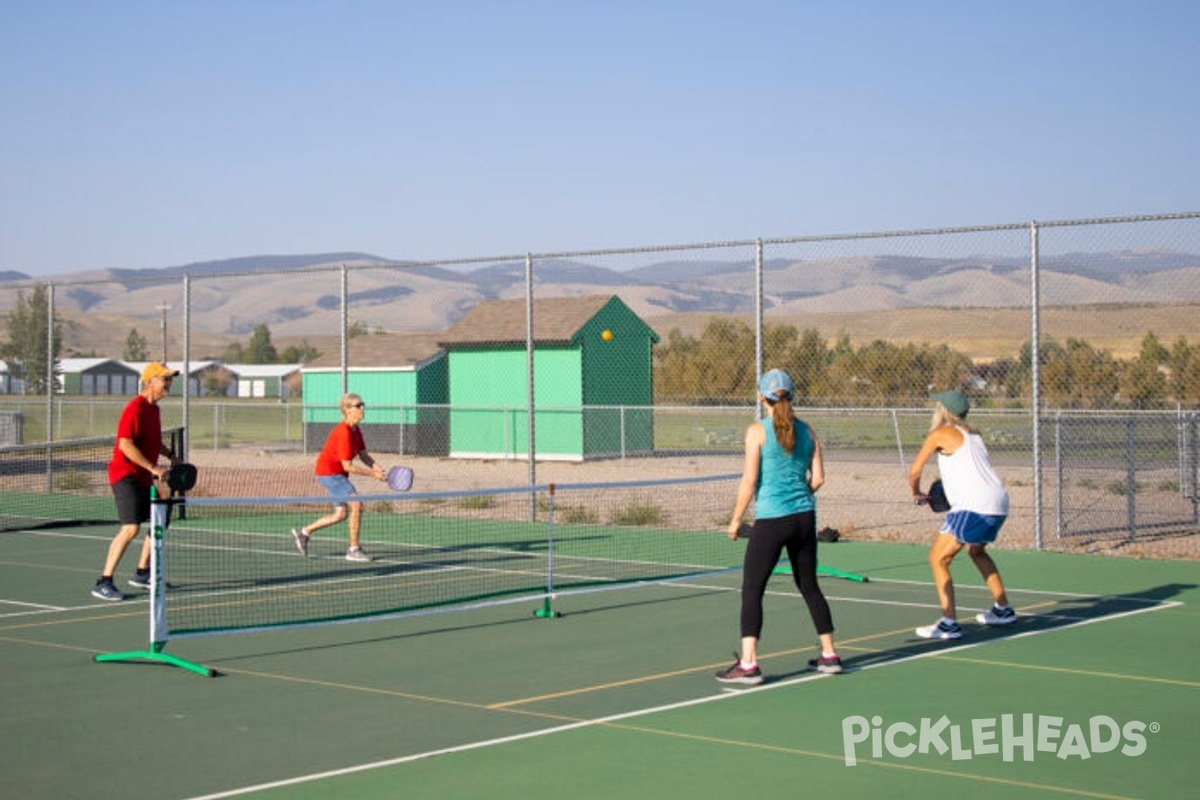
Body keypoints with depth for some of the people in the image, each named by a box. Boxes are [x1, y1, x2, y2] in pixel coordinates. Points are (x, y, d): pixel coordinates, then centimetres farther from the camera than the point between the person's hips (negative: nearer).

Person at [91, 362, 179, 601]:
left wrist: (171, 456, 13)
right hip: (126, 475, -10)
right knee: (130, 528, -20)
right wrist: (154, 468, -25)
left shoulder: (154, 410, 13)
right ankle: (103, 583, -17)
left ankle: (142, 574, 31)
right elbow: (125, 445, -24)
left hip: (144, 478, 10)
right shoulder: (135, 408, -16)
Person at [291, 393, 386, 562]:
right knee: (357, 505, -15)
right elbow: (347, 466, -24)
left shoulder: (356, 430, 4)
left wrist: (377, 468, -13)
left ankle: (304, 532, 27)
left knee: (340, 514, 13)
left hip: (337, 474, 10)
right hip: (328, 472, -10)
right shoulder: (343, 432, -25)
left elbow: (364, 455, 5)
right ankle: (353, 550, -9)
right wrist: (372, 473, -22)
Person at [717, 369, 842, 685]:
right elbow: (818, 477, 6)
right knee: (809, 586, 18)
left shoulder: (757, 431, -8)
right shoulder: (806, 430, 7)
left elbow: (749, 481, -11)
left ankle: (748, 664, -9)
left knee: (751, 591, -1)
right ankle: (829, 655, 24)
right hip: (805, 517, 6)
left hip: (771, 520, -6)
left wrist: (736, 520, -2)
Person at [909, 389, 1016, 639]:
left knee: (938, 559, -5)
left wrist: (917, 494, 18)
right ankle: (1002, 609, 39)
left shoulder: (940, 434, -2)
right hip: (999, 502, 9)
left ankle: (949, 623, -14)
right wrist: (952, 488, 25)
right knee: (976, 551, 32)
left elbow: (914, 471, 0)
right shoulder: (973, 435, 20)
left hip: (975, 505, -9)